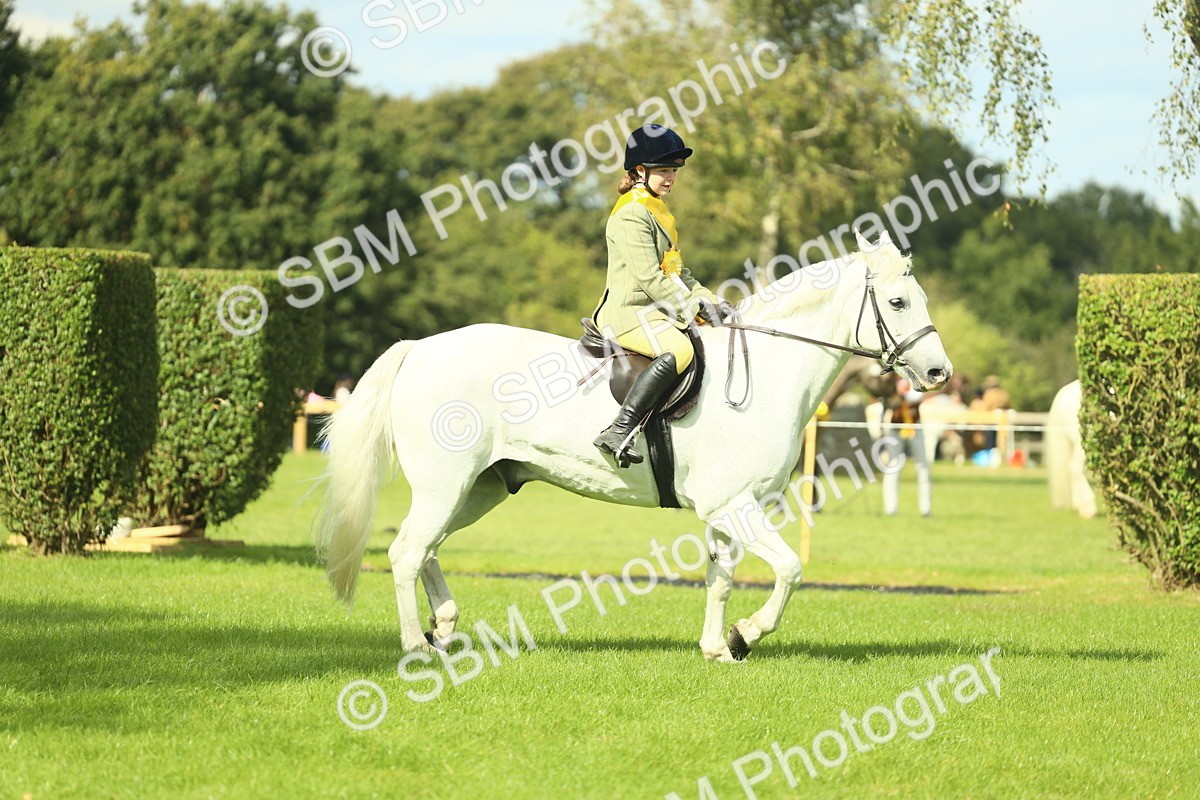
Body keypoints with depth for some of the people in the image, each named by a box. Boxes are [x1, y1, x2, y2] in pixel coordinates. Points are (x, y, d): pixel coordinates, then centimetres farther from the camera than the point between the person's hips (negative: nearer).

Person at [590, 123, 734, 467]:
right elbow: (648, 278, -19)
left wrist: (711, 302, 10)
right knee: (677, 349, -35)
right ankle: (618, 433, -40)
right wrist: (692, 308, -16)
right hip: (628, 311, -11)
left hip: (656, 311, 11)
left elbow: (676, 272, 23)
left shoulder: (658, 211, 21)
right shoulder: (632, 214, -12)